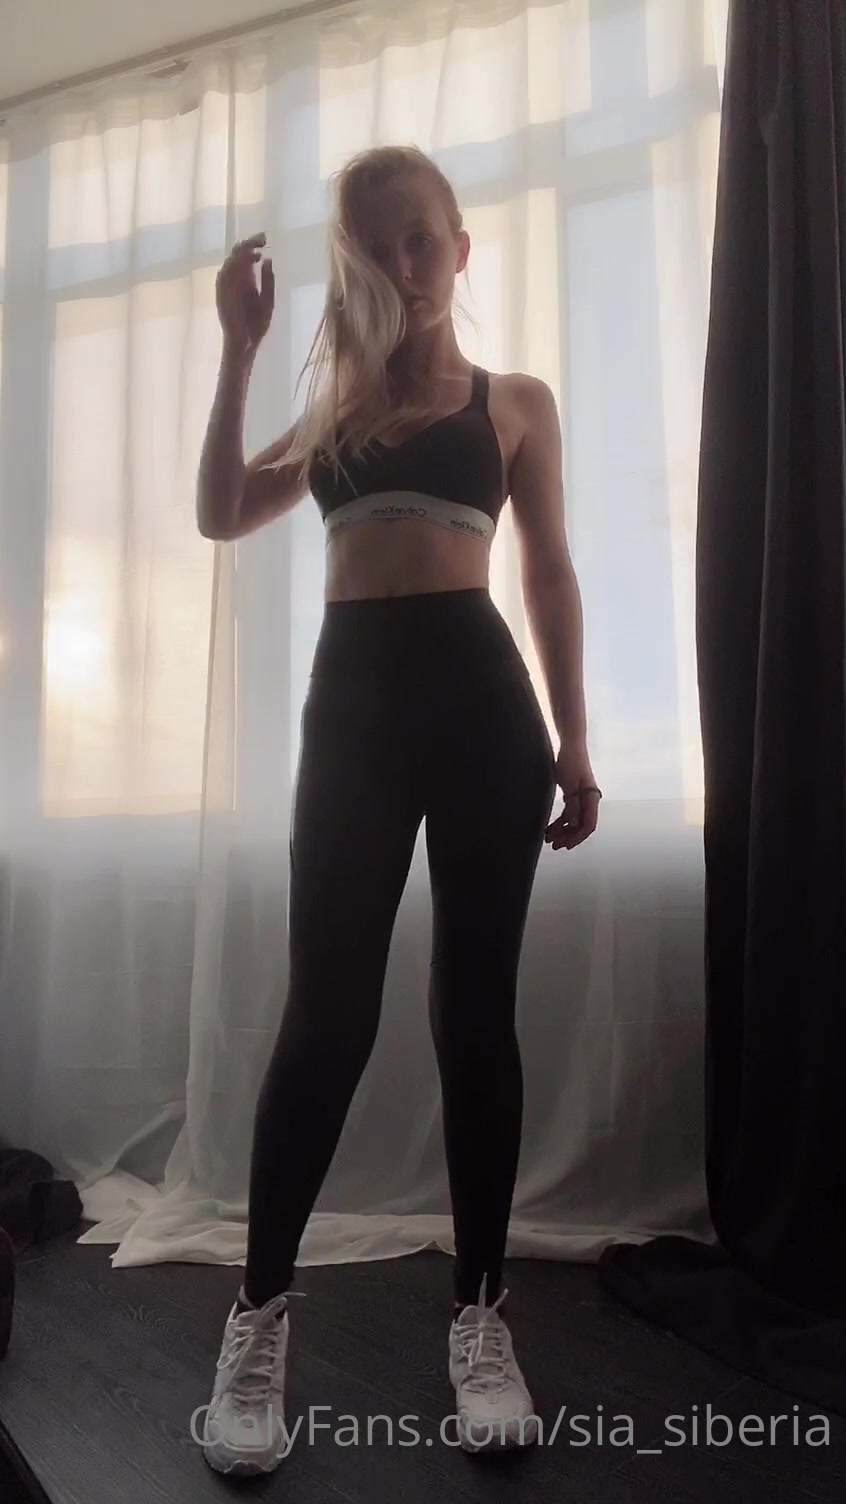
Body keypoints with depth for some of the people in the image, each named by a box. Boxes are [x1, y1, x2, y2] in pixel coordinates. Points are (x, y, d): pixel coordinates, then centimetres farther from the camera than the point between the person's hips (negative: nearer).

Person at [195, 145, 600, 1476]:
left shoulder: (515, 402, 16)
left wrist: (572, 740, 2)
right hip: (354, 704, 2)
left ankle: (481, 1316, 16)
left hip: (480, 700, -1)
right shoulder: (335, 410, 22)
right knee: (328, 1013, -2)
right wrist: (241, 348, 9)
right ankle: (258, 1319, 12)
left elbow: (551, 576, 10)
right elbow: (221, 516, 11)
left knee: (474, 1008, 1)